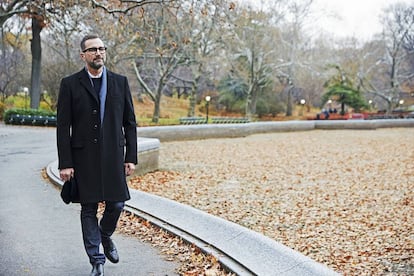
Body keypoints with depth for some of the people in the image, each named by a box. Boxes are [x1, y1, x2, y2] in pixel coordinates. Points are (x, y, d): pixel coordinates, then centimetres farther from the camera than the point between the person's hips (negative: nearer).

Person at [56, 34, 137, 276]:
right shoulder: (70, 84, 1)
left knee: (116, 204, 2)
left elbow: (130, 122, 8)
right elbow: (63, 127, -1)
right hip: (83, 157, -2)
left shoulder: (120, 82, 7)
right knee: (89, 208, 3)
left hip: (113, 156, 2)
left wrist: (131, 157, 2)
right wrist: (65, 163, -7)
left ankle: (106, 235, 35)